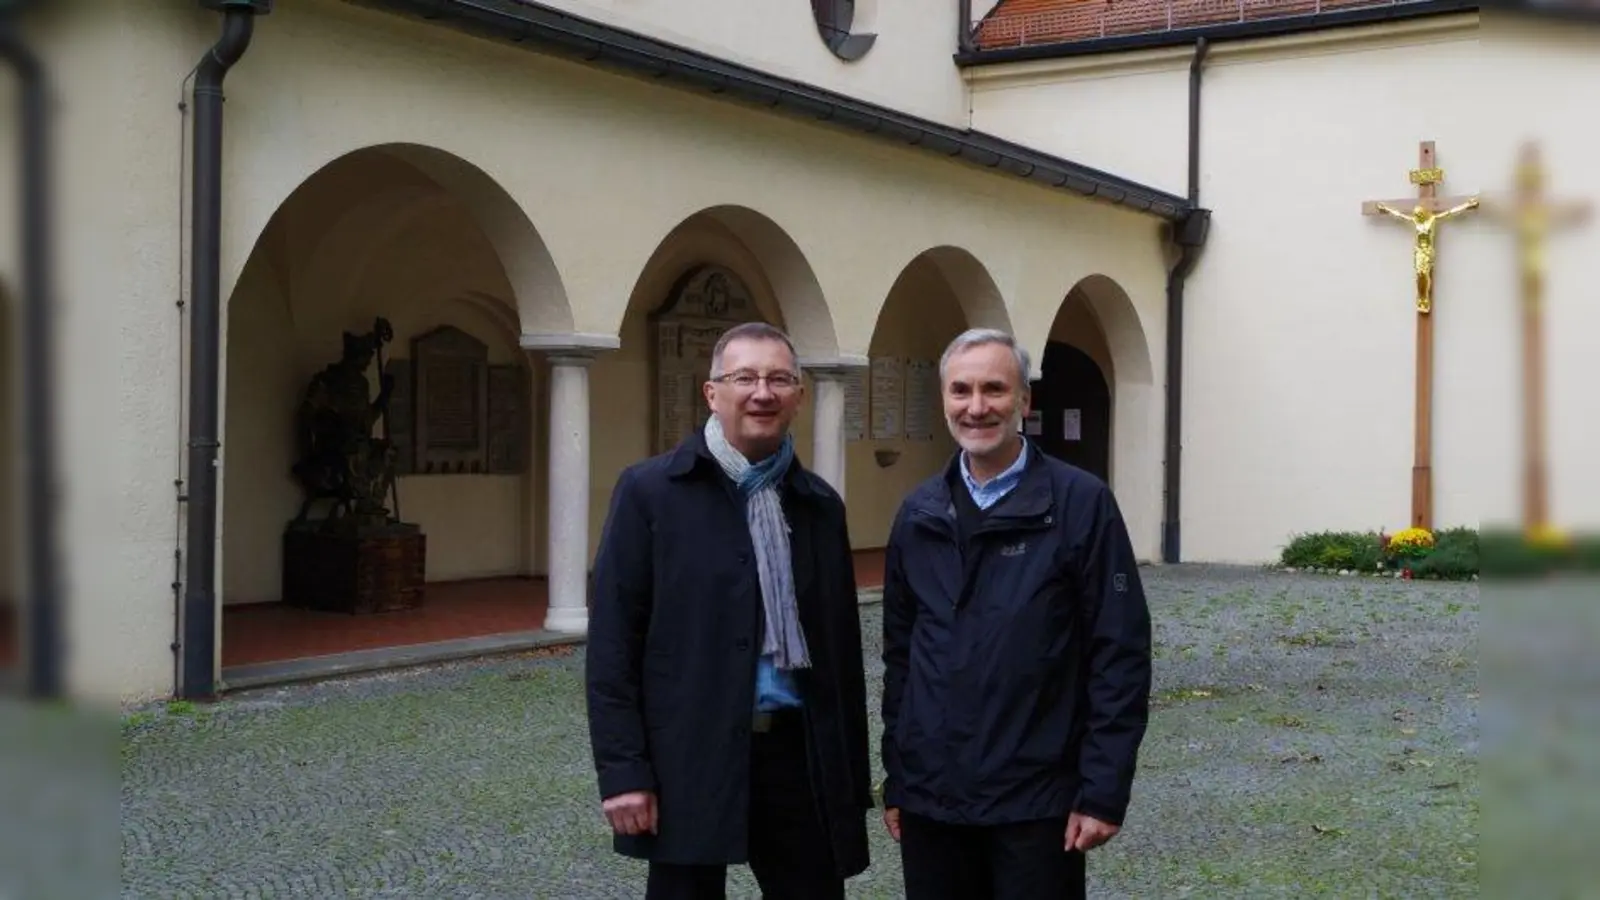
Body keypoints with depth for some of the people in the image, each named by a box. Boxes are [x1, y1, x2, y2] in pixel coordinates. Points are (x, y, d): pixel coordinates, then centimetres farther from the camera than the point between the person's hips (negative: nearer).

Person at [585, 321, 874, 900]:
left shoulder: (820, 504, 9)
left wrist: (853, 774, 10)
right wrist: (622, 769, -12)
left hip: (798, 752, 4)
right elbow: (613, 642, -7)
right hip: (688, 759, -4)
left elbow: (840, 648, 12)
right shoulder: (650, 491, -4)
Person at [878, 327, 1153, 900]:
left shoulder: (1081, 503, -6)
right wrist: (895, 781, 11)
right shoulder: (918, 514, 7)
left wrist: (1104, 791, -11)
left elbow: (1120, 655, -8)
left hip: (1036, 802, -4)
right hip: (931, 799, 4)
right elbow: (900, 654, 12)